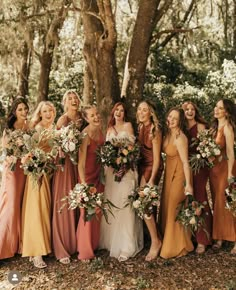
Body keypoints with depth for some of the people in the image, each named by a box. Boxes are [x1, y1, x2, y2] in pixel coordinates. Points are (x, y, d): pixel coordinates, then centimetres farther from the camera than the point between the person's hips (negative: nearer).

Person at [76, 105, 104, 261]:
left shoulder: (100, 131, -1)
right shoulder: (85, 134, -22)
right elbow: (81, 162, -23)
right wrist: (84, 184, -26)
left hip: (99, 175, 7)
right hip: (88, 176, -7)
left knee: (98, 212, 18)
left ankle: (94, 244, 38)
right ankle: (85, 252, 20)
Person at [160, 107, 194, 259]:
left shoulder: (180, 138, -22)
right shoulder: (168, 134, 4)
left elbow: (185, 162, -23)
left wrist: (188, 184, -24)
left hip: (178, 175, -9)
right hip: (169, 174, 9)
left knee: (175, 209, 2)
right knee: (167, 208, 17)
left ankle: (177, 246, 20)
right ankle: (170, 242, 34)